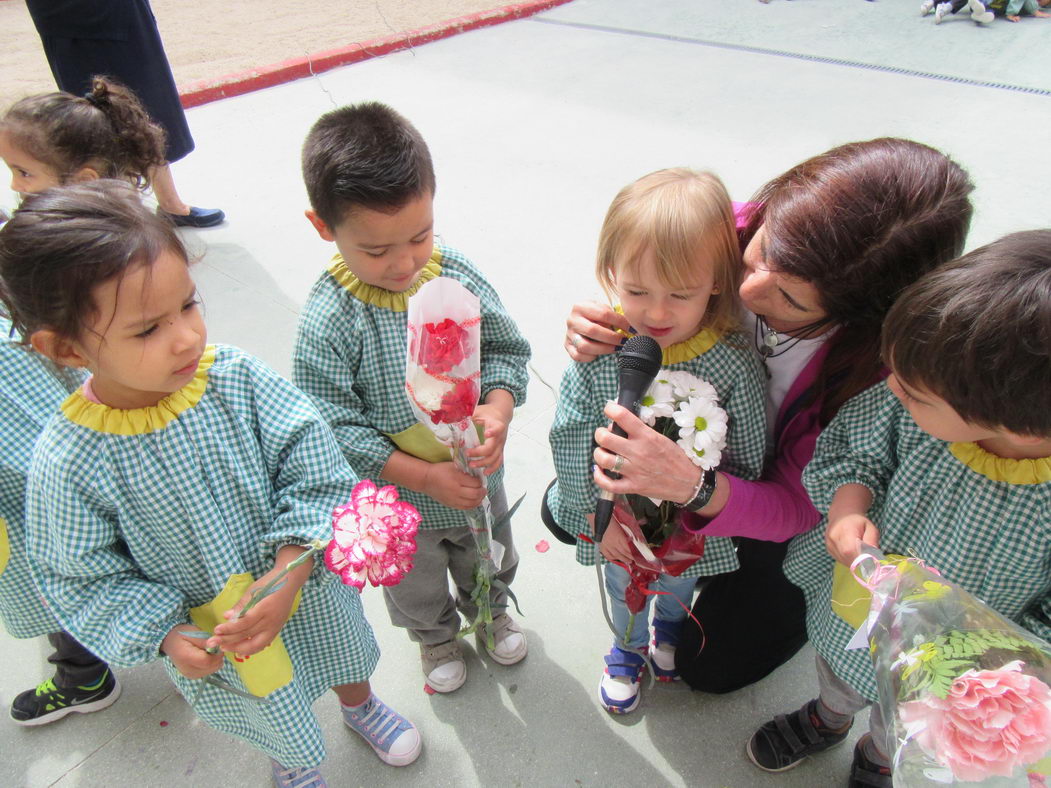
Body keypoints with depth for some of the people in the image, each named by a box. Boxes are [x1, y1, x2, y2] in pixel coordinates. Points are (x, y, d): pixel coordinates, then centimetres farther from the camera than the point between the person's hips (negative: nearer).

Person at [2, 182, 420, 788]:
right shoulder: (69, 462, -28)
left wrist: (287, 576, -31)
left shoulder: (237, 377, -26)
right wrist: (164, 636, -23)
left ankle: (358, 703, 70)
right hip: (213, 638, -1)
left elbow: (315, 476, -22)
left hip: (309, 586, 2)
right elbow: (85, 576, -14)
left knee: (346, 654, 32)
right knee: (275, 717, 28)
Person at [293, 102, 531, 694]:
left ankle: (489, 610, 66)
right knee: (416, 588, 27)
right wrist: (425, 477, -27)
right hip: (398, 498, -3)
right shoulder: (330, 320, -28)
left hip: (477, 474, 3)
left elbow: (506, 348, -6)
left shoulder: (458, 276, -17)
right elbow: (332, 427, -24)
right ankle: (436, 636, 61)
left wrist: (499, 406, -26)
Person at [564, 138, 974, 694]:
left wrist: (693, 487, -50)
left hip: (772, 496, -3)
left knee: (709, 665, 4)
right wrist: (597, 332, -35)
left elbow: (798, 507, -30)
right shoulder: (732, 229, -31)